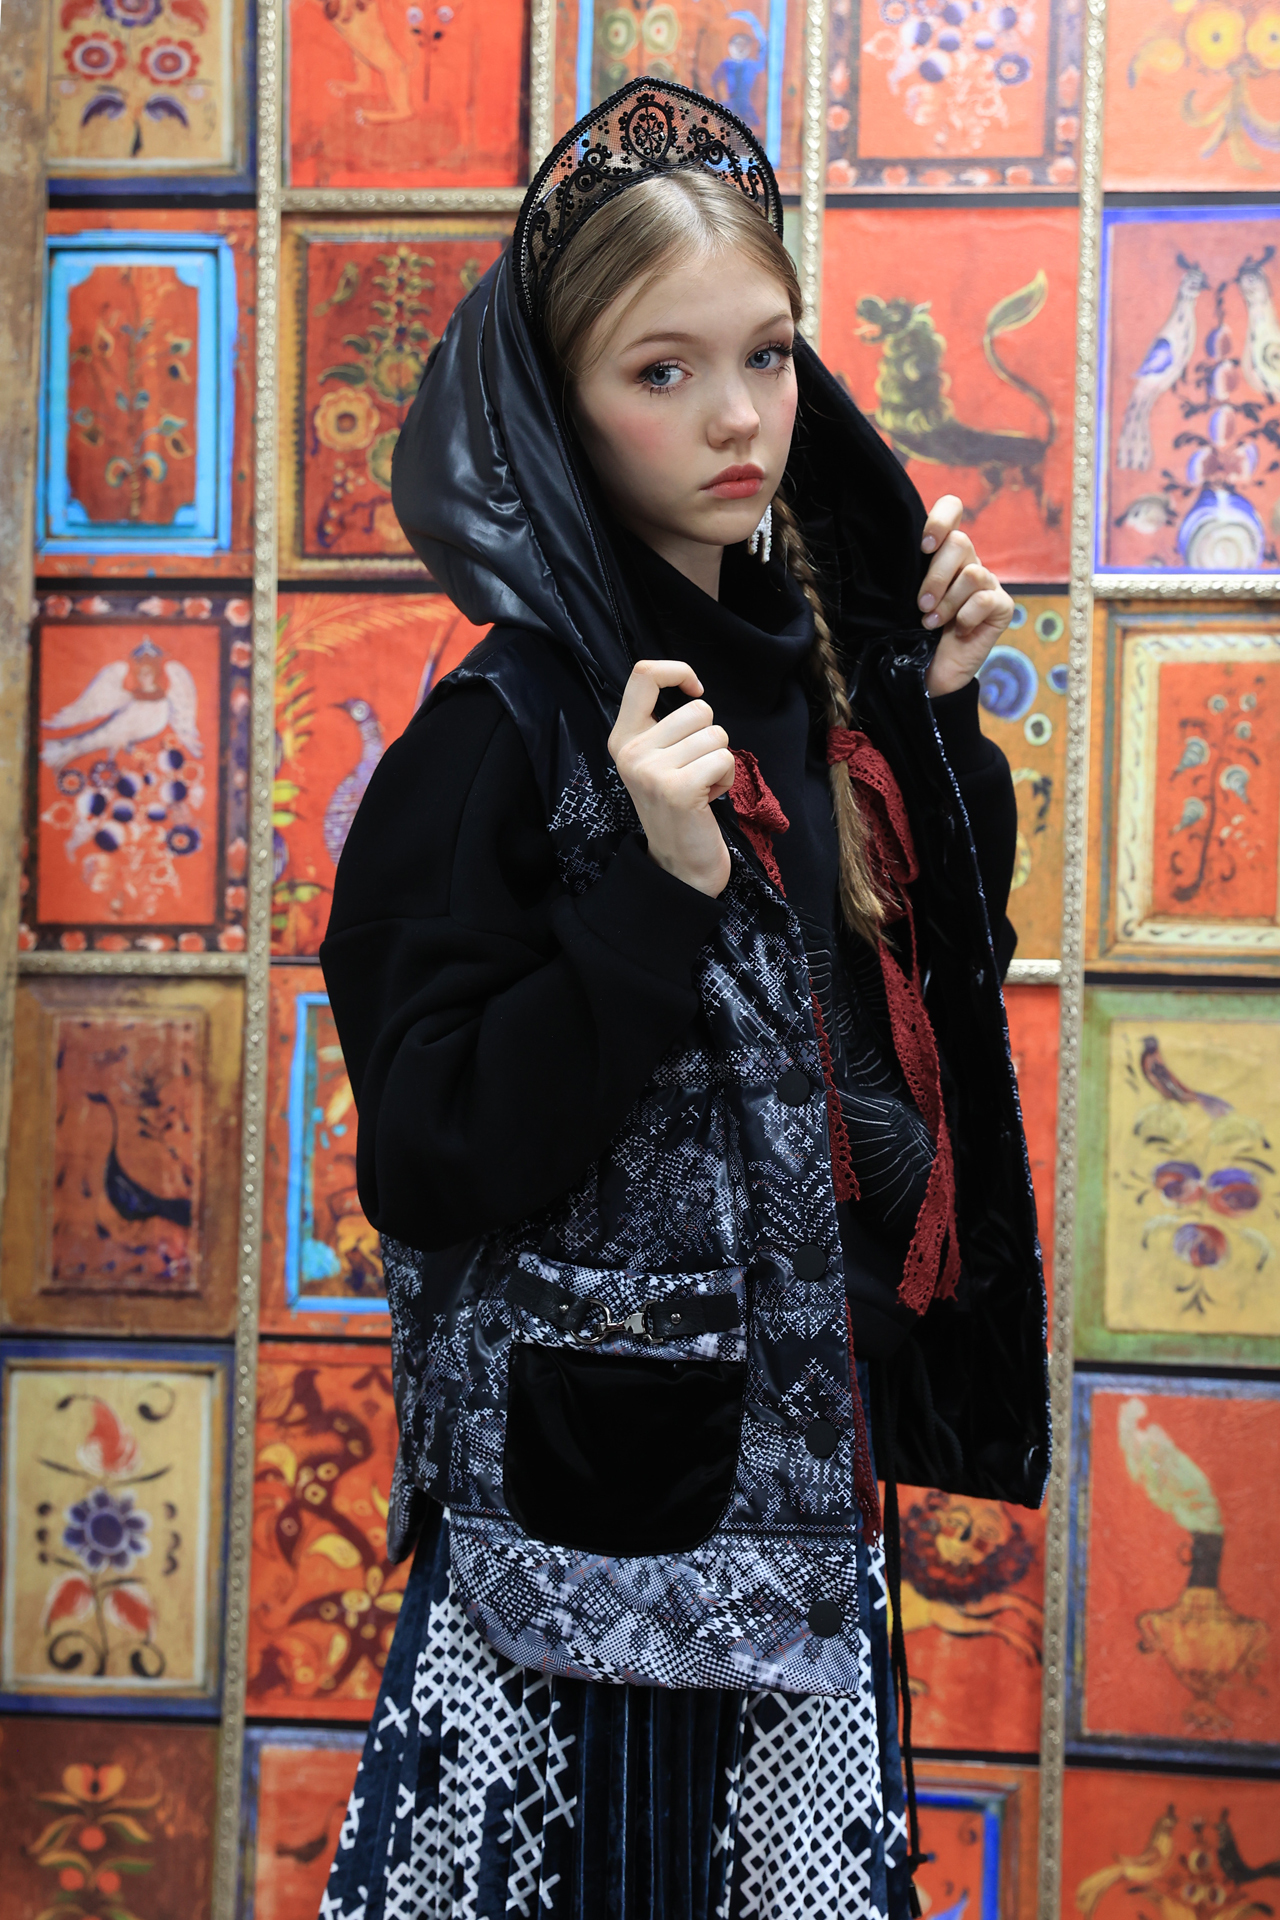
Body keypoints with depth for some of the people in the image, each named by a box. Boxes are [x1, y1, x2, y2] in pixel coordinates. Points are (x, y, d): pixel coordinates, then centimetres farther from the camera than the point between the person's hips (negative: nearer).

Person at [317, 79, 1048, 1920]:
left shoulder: (814, 680, 5)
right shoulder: (505, 730, -14)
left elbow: (929, 995, 17)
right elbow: (434, 1161, -18)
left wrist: (936, 722, 5)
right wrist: (658, 886, -27)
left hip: (811, 1480, 6)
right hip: (586, 1514, -6)